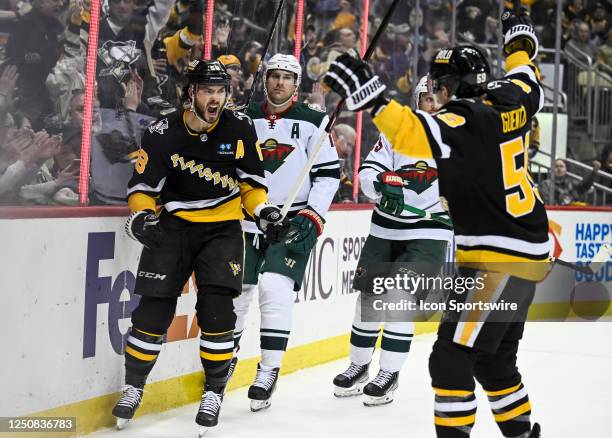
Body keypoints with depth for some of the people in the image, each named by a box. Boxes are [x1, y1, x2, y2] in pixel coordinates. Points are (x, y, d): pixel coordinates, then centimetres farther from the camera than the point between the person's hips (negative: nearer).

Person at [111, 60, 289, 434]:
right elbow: (143, 186, -4)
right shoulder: (162, 134, -9)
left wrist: (265, 213, -9)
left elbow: (251, 182, 5)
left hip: (223, 228, 0)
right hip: (174, 227, 0)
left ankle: (215, 392, 3)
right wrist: (142, 216, -23)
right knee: (153, 308, -5)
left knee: (216, 310, -13)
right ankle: (133, 387, 13)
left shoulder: (240, 128, -4)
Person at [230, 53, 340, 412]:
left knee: (275, 288, -19)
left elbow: (329, 172, -2)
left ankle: (269, 372, -12)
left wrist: (314, 215, -10)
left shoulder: (313, 122, -2)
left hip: (294, 221, -4)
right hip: (248, 220, 4)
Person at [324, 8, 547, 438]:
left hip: (499, 260, -10)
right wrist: (521, 39, 47)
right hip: (528, 255, 10)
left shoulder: (465, 122, -17)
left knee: (452, 358, -10)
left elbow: (417, 132, -35)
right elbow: (527, 81, 30)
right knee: (494, 359, 21)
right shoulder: (507, 105, 7)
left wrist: (371, 97, -40)